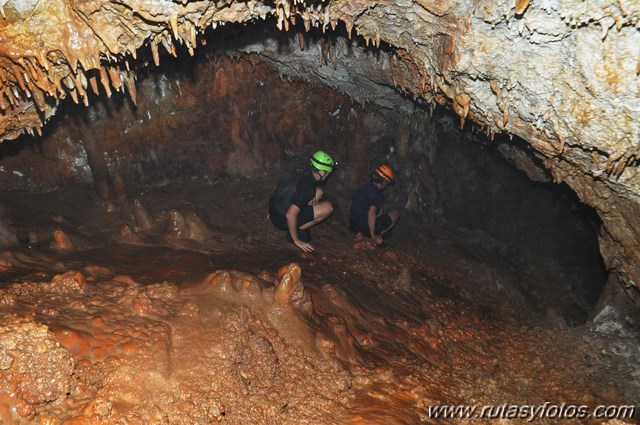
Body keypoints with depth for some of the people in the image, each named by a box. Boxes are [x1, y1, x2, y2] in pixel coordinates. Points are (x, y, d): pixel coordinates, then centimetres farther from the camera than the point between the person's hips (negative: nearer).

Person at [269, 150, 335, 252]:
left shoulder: (300, 172, 3)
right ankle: (298, 231, -2)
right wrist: (296, 240, -17)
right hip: (282, 220, -9)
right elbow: (290, 215, -29)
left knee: (318, 191, 12)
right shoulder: (307, 187, -24)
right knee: (328, 207, -11)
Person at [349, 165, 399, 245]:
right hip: (366, 228, -9)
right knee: (395, 213, 6)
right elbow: (371, 212, -32)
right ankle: (375, 237, -1)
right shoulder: (376, 194, -17)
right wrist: (373, 236, -26)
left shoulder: (362, 187, 9)